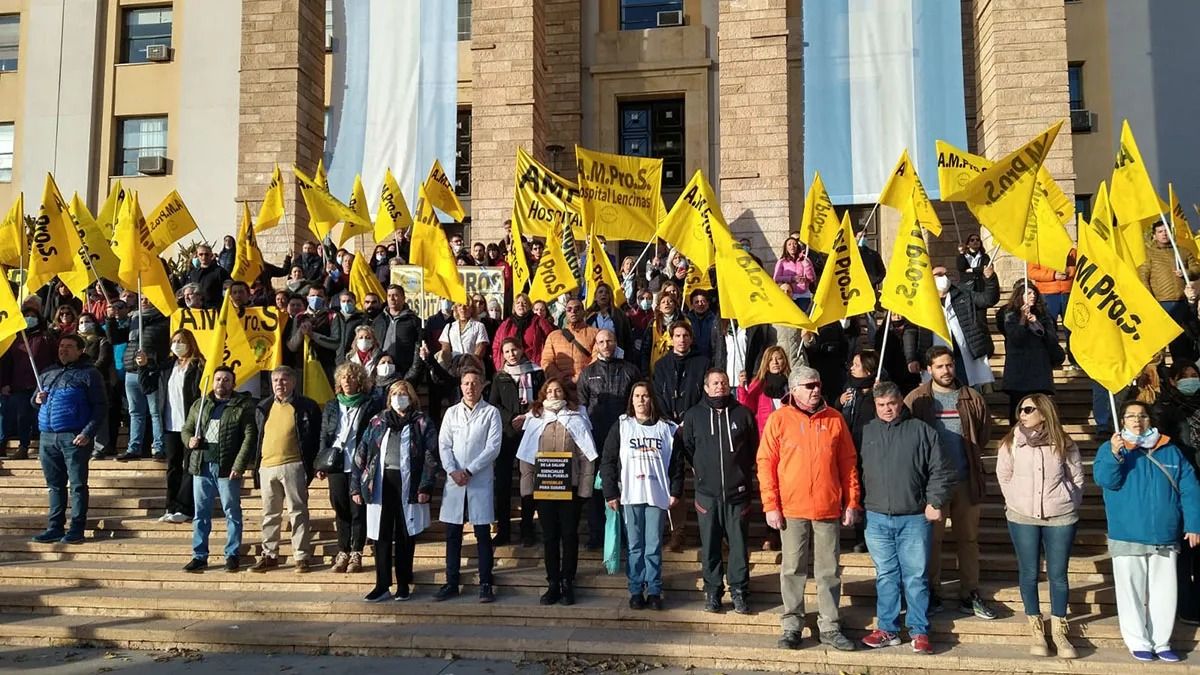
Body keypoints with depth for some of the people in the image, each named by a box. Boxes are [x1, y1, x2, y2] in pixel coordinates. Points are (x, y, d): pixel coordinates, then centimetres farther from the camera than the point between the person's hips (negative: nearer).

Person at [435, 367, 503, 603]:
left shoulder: (491, 412, 0)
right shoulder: (452, 412, 11)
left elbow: (493, 447, -7)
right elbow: (444, 445, 6)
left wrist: (469, 471, -11)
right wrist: (452, 470, -10)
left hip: (481, 480, -3)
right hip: (454, 481, 3)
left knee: (482, 534, 1)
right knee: (452, 534, 6)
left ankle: (485, 584, 8)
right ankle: (451, 583, 15)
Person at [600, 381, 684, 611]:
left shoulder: (667, 428, 7)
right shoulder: (621, 426, 5)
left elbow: (677, 461, 9)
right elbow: (608, 461, 3)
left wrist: (675, 491, 1)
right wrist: (610, 493, -3)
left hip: (658, 495, 0)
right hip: (630, 496, 0)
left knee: (654, 546, 2)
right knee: (634, 546, 5)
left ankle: (654, 591, 11)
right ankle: (636, 591, 13)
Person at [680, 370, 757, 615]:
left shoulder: (743, 413, 4)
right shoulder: (694, 415, 5)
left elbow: (754, 448, 11)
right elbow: (686, 448, 13)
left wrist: (745, 473, 11)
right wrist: (699, 470, 10)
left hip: (738, 492, 0)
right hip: (707, 492, 1)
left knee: (739, 544, 3)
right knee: (710, 546, 5)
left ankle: (739, 591, 13)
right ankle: (712, 591, 16)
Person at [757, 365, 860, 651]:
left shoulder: (834, 418, 5)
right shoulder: (778, 419, -2)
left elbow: (848, 462, 8)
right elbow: (765, 464, -3)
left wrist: (852, 502, 4)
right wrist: (771, 505, -8)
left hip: (829, 508, 2)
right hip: (792, 509, -2)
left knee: (829, 571, 8)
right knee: (793, 570, 7)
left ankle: (829, 627, 19)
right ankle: (792, 626, 18)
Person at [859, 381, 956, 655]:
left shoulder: (921, 431, 0)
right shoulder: (866, 432, 5)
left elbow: (942, 470, 1)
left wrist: (935, 502, -5)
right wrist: (857, 503, 3)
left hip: (914, 519, -2)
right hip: (877, 519, 2)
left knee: (916, 577, 3)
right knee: (886, 576, 10)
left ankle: (919, 631, 13)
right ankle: (887, 629, 18)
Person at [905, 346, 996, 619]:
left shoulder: (971, 398, 5)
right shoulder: (916, 399, -3)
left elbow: (985, 430, 15)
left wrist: (971, 455, 7)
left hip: (966, 480, 3)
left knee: (969, 538, 9)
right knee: (932, 538, 6)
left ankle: (969, 595, 18)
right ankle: (932, 593, 16)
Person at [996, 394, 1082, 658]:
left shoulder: (1063, 444, -2)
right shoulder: (1011, 442, -2)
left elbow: (1077, 478, 9)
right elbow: (1003, 475, 9)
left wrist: (1070, 505, 5)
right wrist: (1015, 502, 6)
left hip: (1060, 519, 0)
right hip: (1022, 518, 0)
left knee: (1058, 575, 5)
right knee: (1029, 574, 6)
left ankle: (1059, 631, 17)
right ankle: (1036, 630, 18)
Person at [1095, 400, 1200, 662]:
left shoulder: (1170, 450, 8)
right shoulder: (1110, 448, 1)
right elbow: (1104, 480, -14)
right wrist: (1114, 454, -30)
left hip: (1165, 538, 3)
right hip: (1127, 538, -3)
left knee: (1165, 593, 9)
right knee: (1131, 592, 3)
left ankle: (1161, 642, 21)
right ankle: (1138, 642, 14)